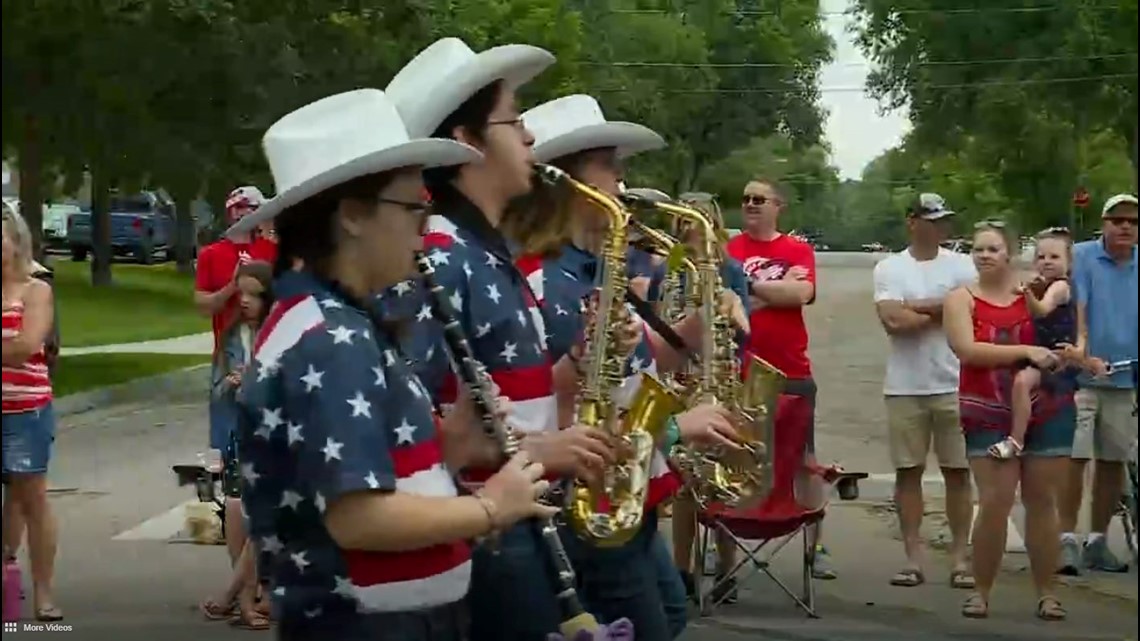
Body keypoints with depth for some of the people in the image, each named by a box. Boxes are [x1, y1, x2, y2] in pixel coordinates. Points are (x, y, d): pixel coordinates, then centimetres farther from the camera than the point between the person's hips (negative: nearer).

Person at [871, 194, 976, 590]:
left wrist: (914, 307, -7)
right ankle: (913, 559, 10)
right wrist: (944, 312, -4)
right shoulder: (889, 268, 4)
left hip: (954, 384, 0)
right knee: (908, 471, 4)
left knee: (957, 471, 2)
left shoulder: (961, 266, 5)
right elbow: (892, 320, -11)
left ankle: (960, 558, 8)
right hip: (904, 387, 0)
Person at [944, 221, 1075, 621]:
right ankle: (981, 591, 5)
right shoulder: (961, 299, 2)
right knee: (994, 503, -7)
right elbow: (968, 350, -12)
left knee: (1042, 501, 5)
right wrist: (1026, 351, -18)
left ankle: (1046, 593, 14)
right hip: (990, 415, -1)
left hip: (1047, 411, 1)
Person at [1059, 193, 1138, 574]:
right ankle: (1067, 540, -3)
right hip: (1081, 376, -5)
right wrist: (1085, 357, -26)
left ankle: (1098, 542, 19)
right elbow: (1075, 311, -13)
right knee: (1074, 458, -8)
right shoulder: (1082, 257, -5)